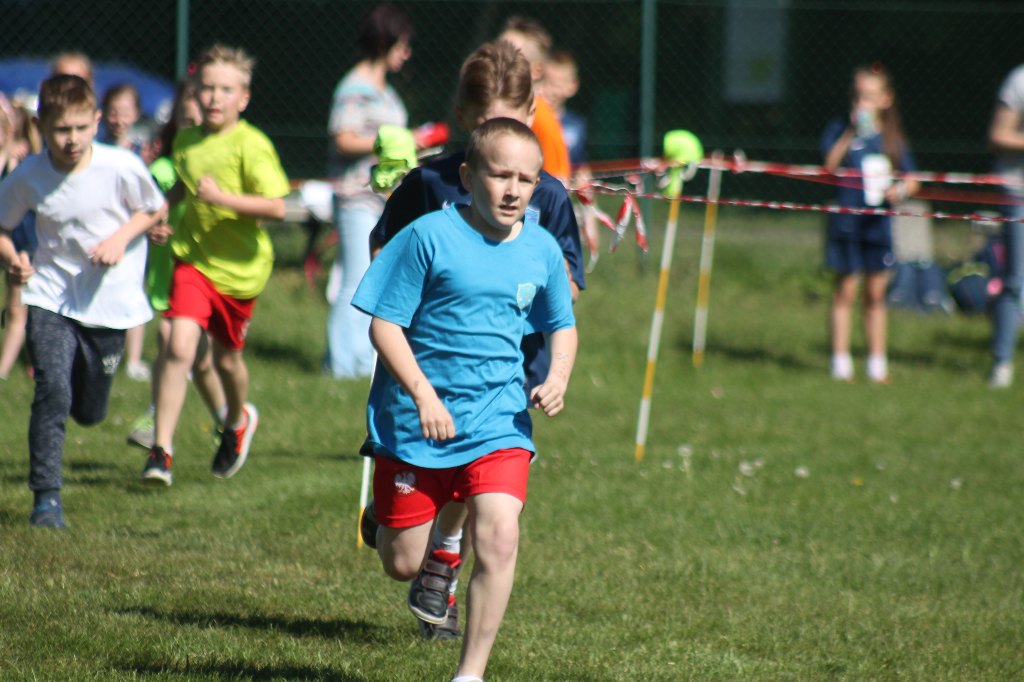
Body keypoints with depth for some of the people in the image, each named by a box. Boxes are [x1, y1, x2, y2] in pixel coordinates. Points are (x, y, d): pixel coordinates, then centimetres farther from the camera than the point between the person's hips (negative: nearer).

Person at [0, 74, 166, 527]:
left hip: (109, 303, 1)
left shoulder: (122, 167, -13)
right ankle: (46, 496, -12)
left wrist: (121, 238, -13)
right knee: (52, 392, -21)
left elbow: (156, 209, 4)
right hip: (51, 298, -1)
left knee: (89, 412, 12)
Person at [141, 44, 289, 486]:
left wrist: (223, 198, -29)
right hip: (193, 261, 2)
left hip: (239, 268, -2)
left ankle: (238, 421, 50)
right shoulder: (186, 141, 4)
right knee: (180, 348, -17)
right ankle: (161, 452, -17)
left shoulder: (251, 146, -15)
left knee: (227, 357, 16)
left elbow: (276, 207, -23)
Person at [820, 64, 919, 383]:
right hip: (846, 221, -3)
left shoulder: (892, 138, 9)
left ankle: (877, 363, 14)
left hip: (878, 222, 3)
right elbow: (829, 167, -16)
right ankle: (841, 361, 5)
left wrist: (900, 190, -10)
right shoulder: (839, 130, 0)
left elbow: (913, 182, 12)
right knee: (845, 291, -1)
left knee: (876, 294, 8)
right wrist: (851, 132, -22)